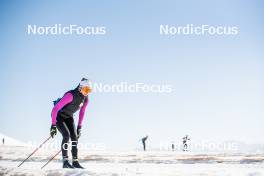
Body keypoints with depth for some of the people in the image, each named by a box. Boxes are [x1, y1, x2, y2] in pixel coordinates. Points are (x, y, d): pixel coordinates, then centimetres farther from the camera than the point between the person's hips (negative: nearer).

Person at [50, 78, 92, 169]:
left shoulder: (85, 99, -11)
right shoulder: (71, 95, -34)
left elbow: (82, 112, 7)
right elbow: (55, 109, -33)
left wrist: (79, 127, 6)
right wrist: (53, 125, -33)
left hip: (69, 117, 6)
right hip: (58, 116, -6)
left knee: (75, 137, -8)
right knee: (66, 135, -23)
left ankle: (75, 162, -2)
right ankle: (65, 161, -20)